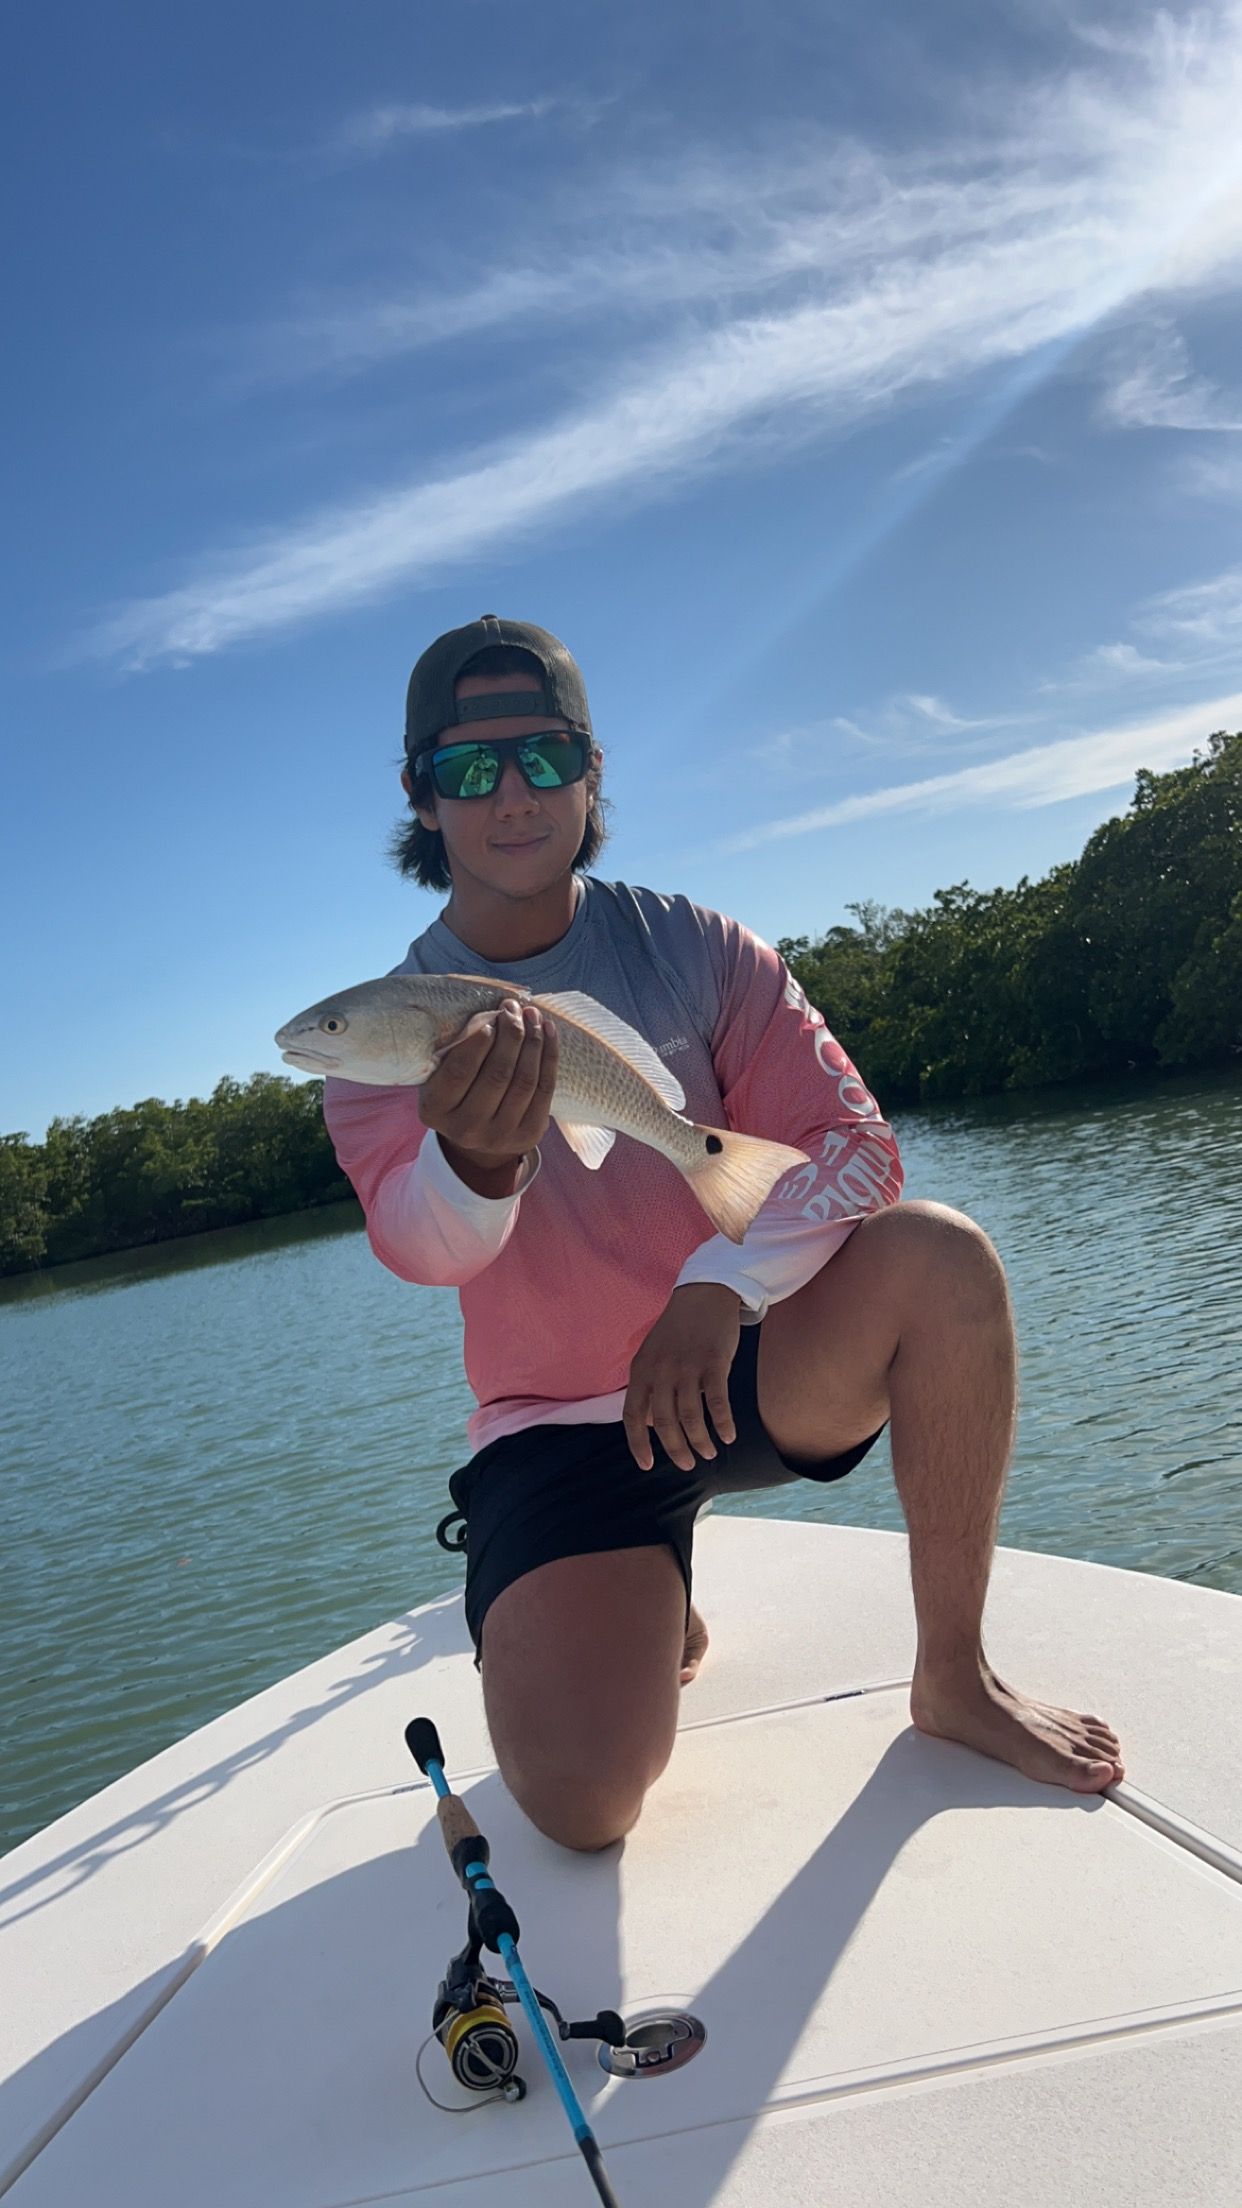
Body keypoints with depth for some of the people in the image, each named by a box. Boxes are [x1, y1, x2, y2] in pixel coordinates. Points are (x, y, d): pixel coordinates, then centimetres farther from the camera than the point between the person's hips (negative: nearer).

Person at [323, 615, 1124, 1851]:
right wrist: (477, 1162, -49)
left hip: (742, 1364, 1)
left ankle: (953, 1679, -9)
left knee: (937, 1256, -29)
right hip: (554, 1428, -1)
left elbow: (853, 1143, -12)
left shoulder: (693, 949, -4)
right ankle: (659, 1610, 17)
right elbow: (418, 1241, -25)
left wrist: (720, 1285, -29)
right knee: (583, 1800, -20)